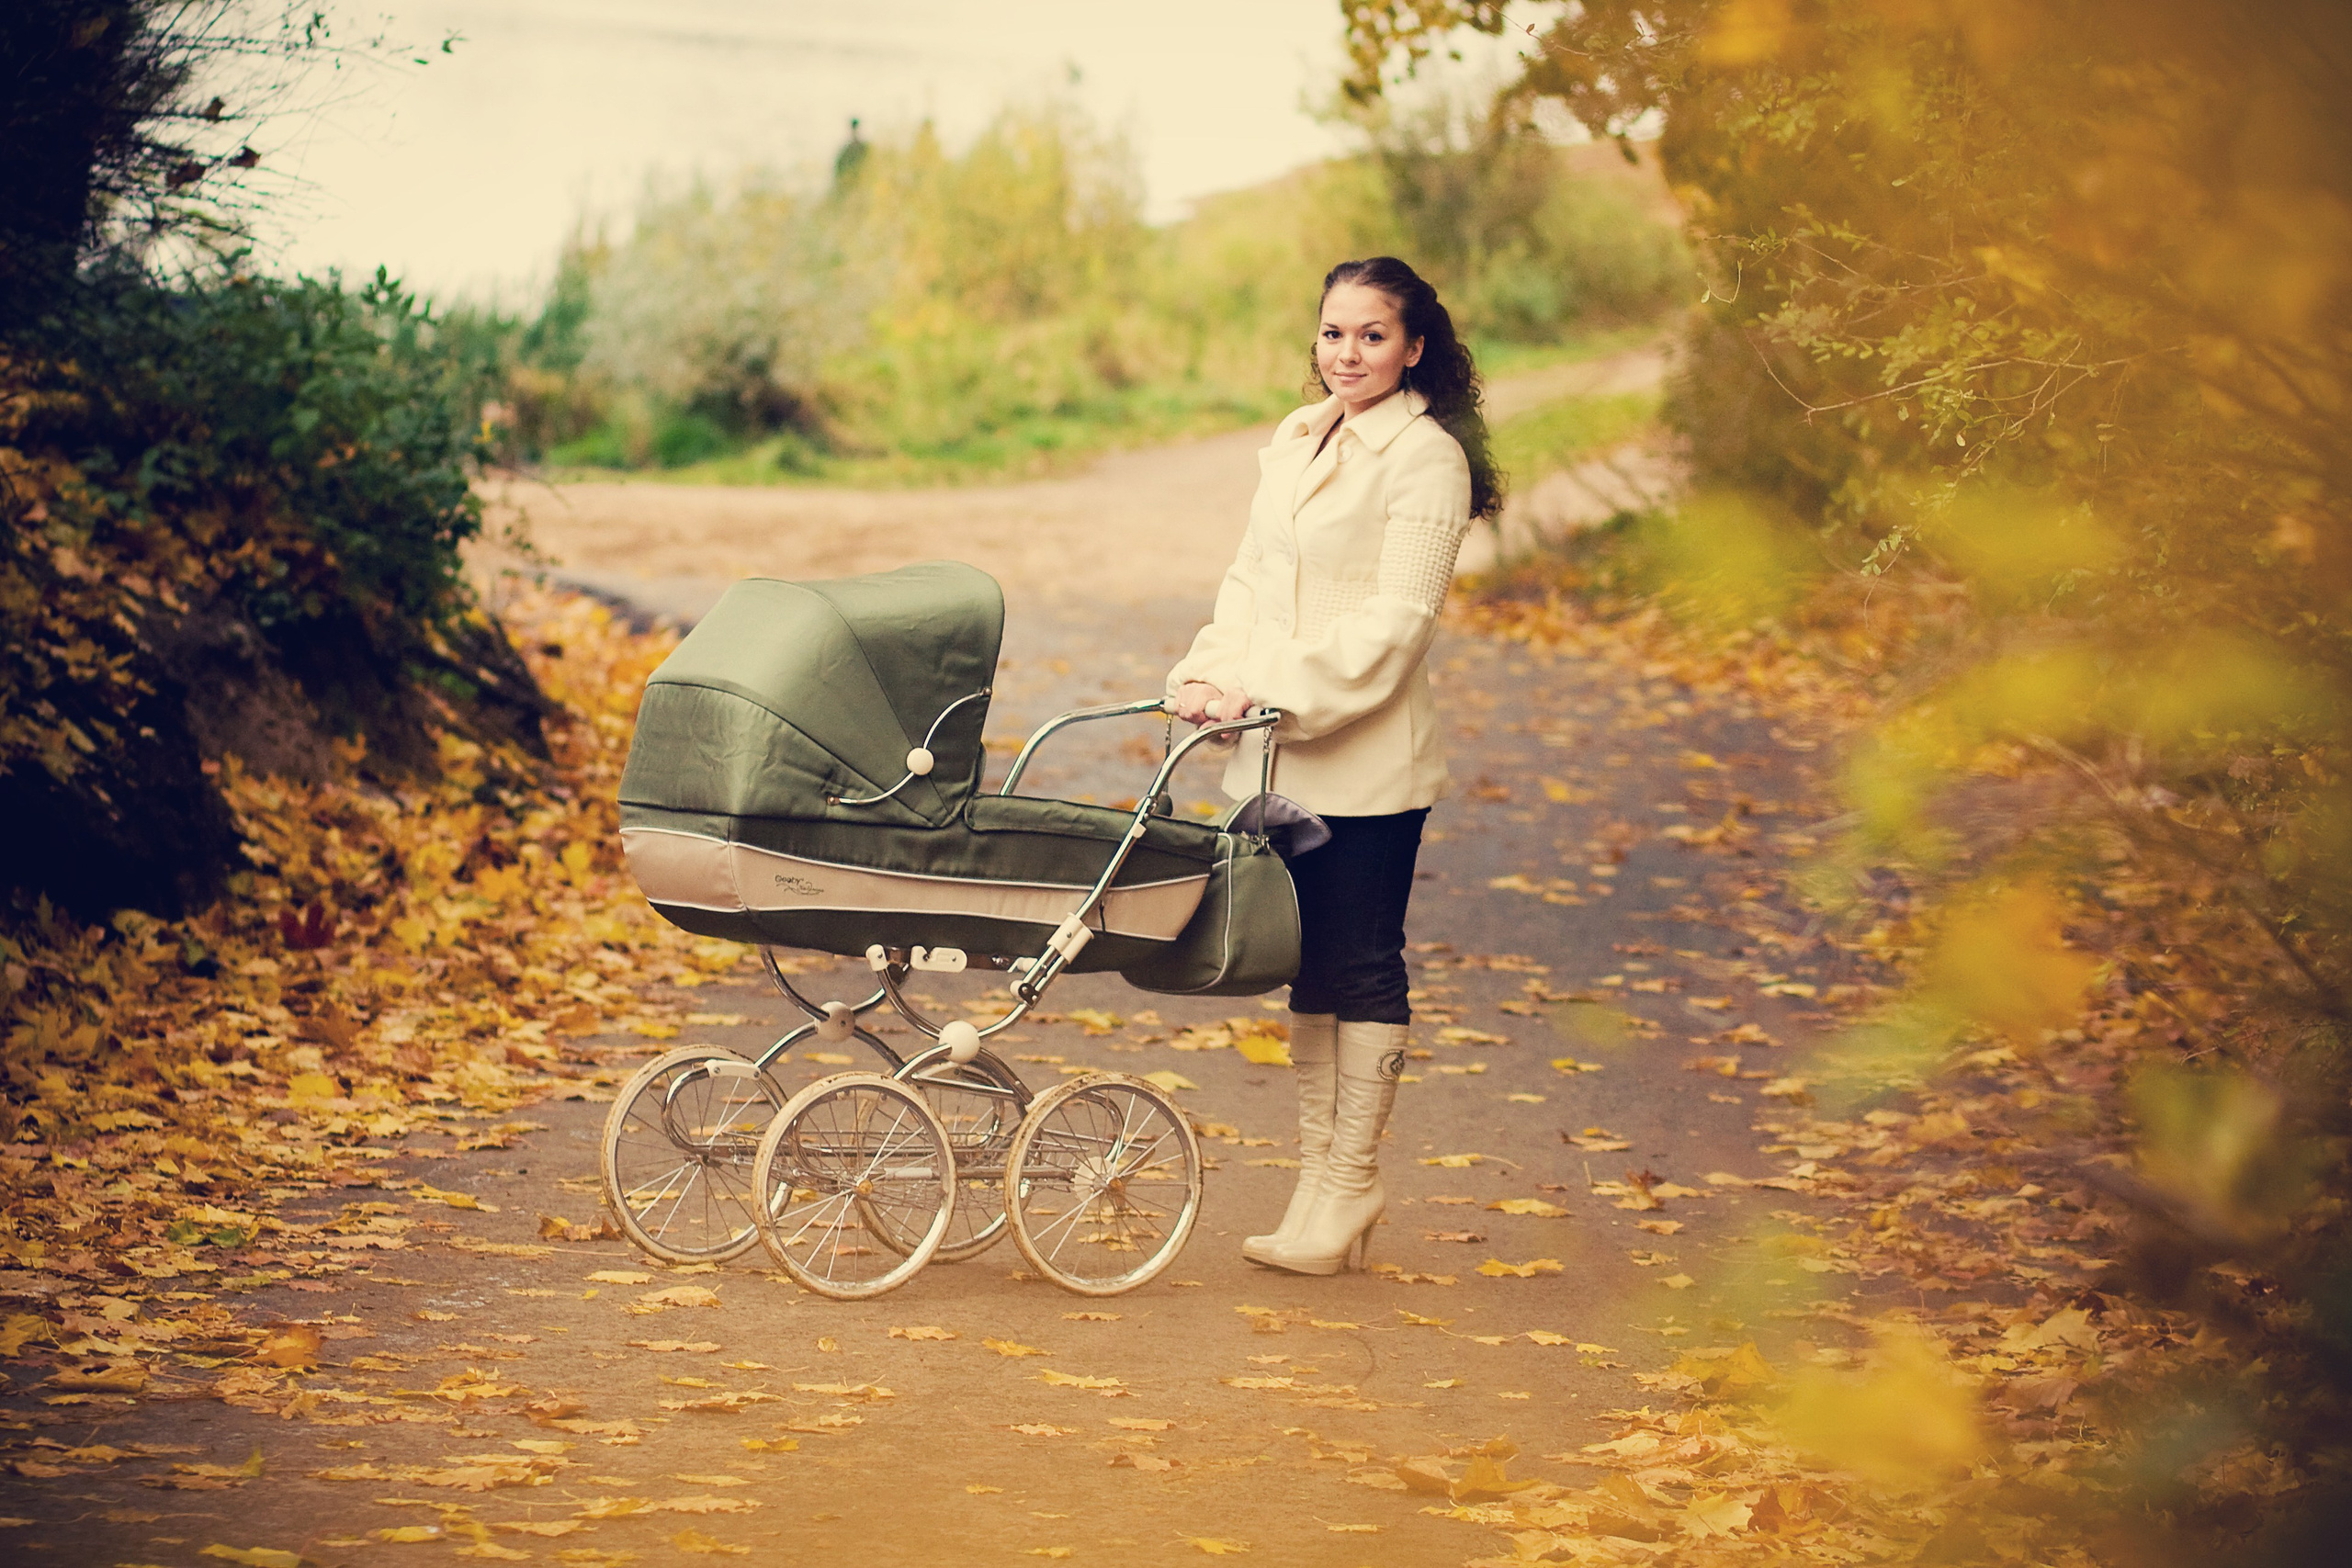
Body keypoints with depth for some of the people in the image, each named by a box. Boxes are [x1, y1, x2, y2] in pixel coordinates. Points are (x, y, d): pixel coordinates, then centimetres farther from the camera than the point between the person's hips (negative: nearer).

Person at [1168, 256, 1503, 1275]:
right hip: (1279, 756, 7)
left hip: (1368, 762, -7)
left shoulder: (1427, 459, -9)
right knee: (1307, 963, 12)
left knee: (1362, 969, 0)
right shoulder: (1295, 439, 14)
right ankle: (1318, 1174, 19)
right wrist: (1211, 670, -3)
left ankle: (1348, 1186, 7)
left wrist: (1273, 688, -20)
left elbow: (1391, 624, -15)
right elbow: (1252, 574, 14)